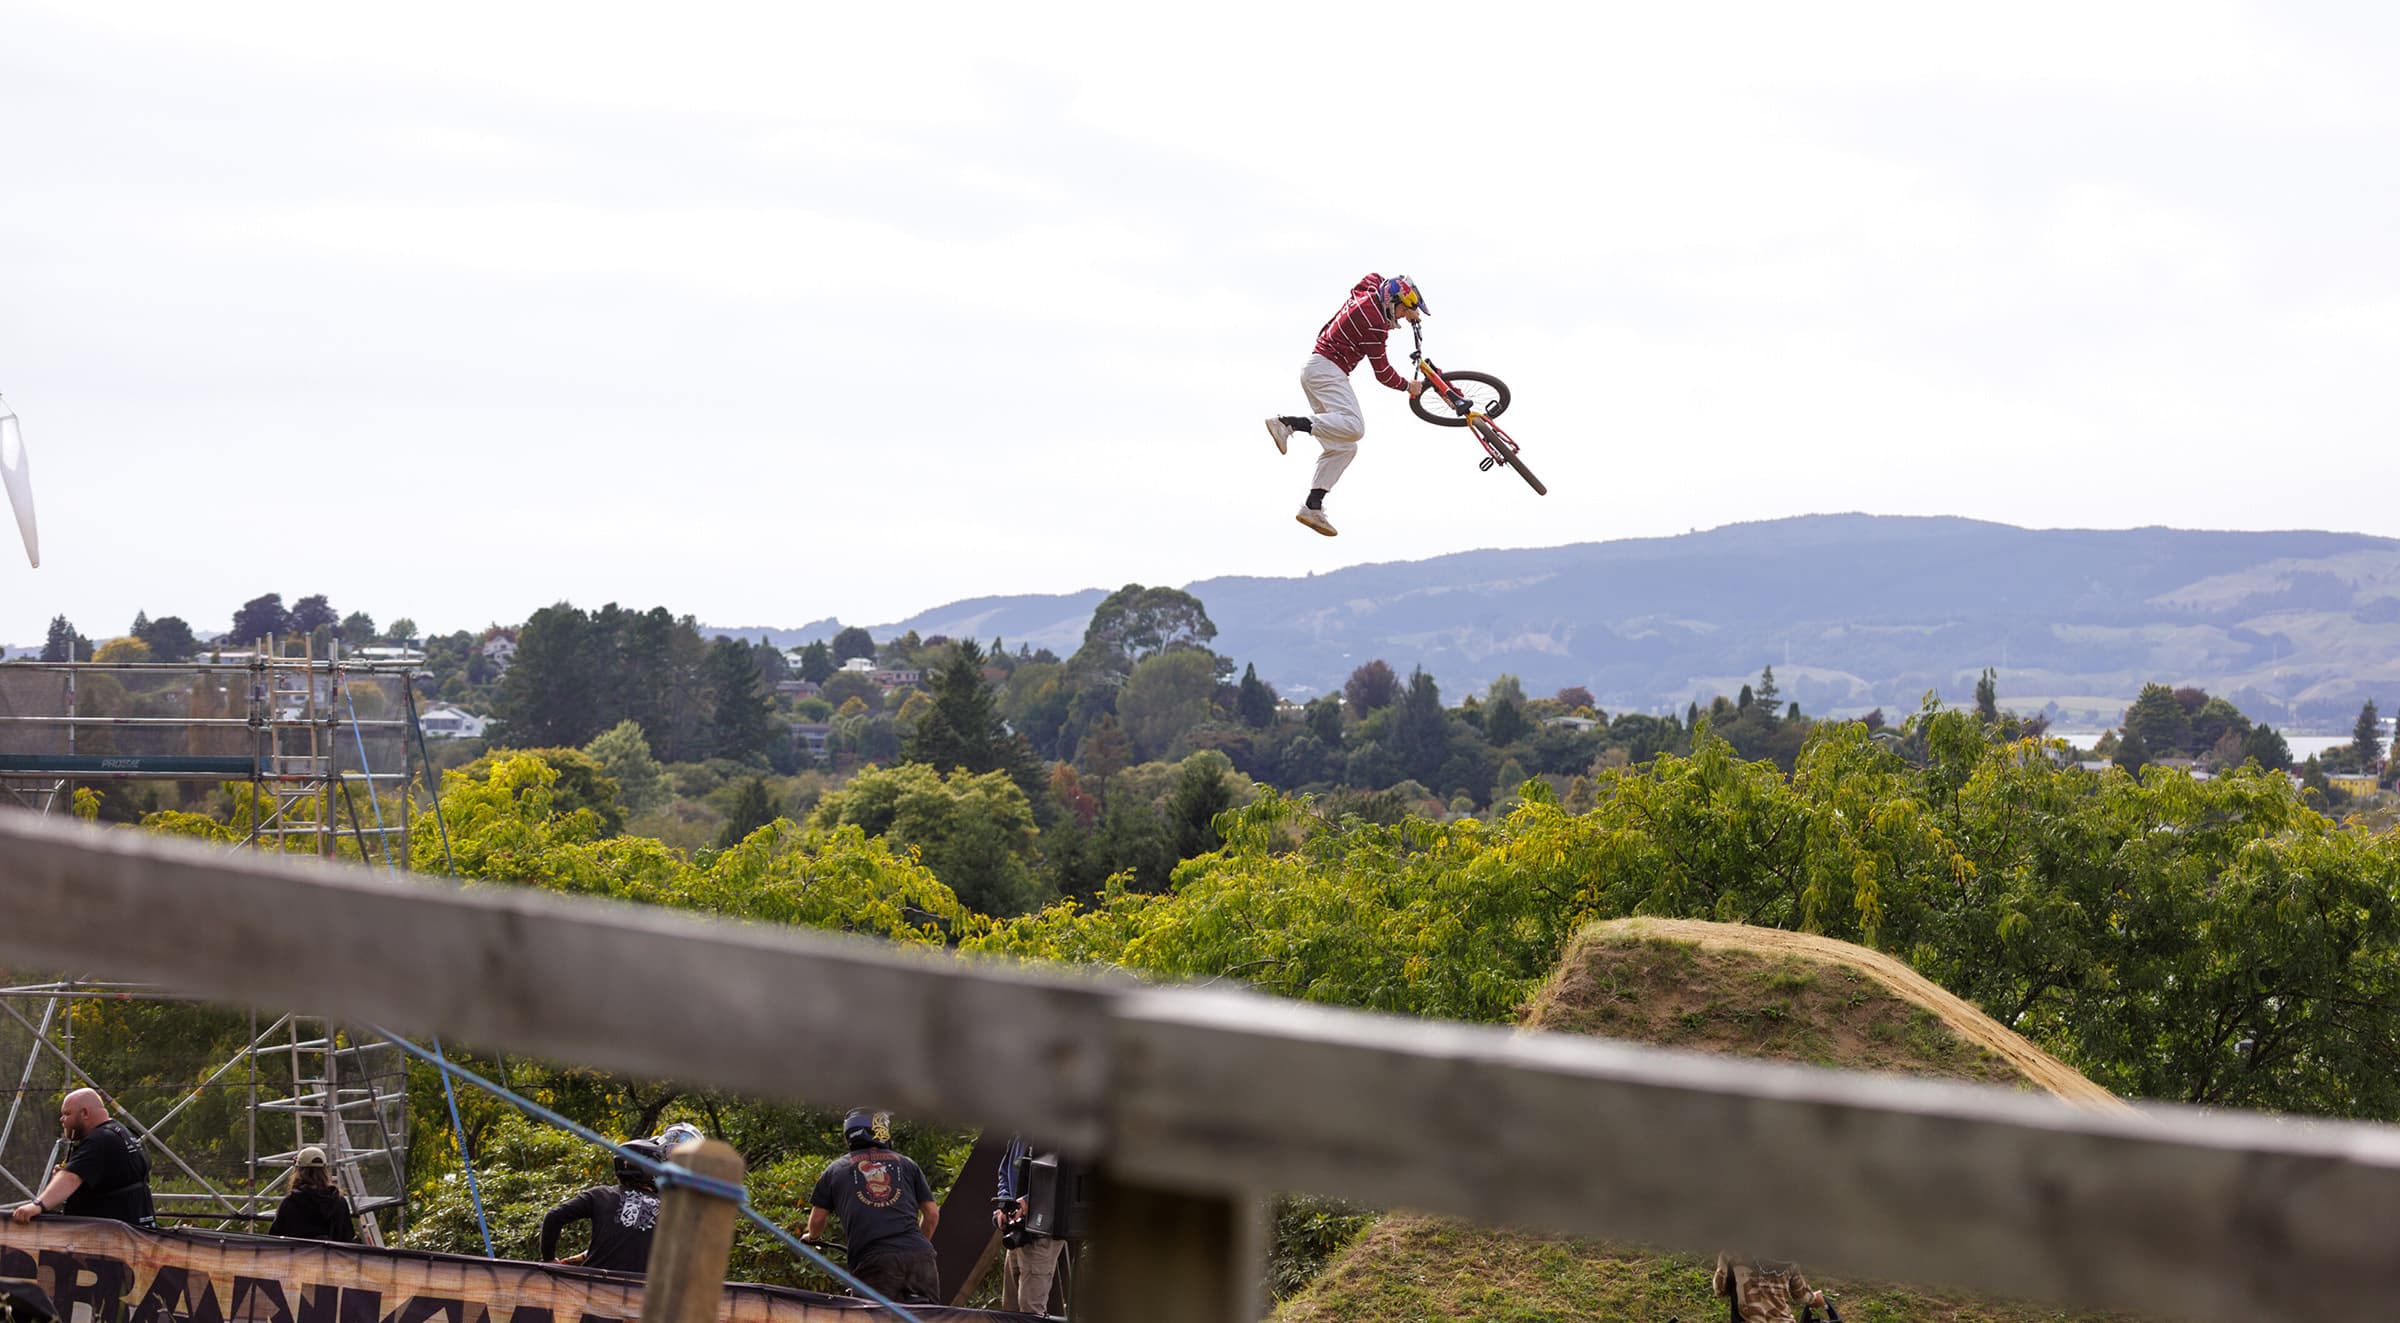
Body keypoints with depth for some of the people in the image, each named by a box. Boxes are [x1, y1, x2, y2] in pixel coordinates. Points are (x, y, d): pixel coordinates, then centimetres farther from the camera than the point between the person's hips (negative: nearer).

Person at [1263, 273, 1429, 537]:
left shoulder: (1365, 292, 9)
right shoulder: (1374, 324, -15)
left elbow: (1373, 277, 36)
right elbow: (1383, 372, -7)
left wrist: (1409, 313, 37)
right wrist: (1407, 386, 11)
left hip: (1312, 369, 10)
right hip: (1327, 369, -10)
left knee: (1342, 448, 6)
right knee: (1353, 426, -32)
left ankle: (1313, 507, -1)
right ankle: (1287, 423, -34)